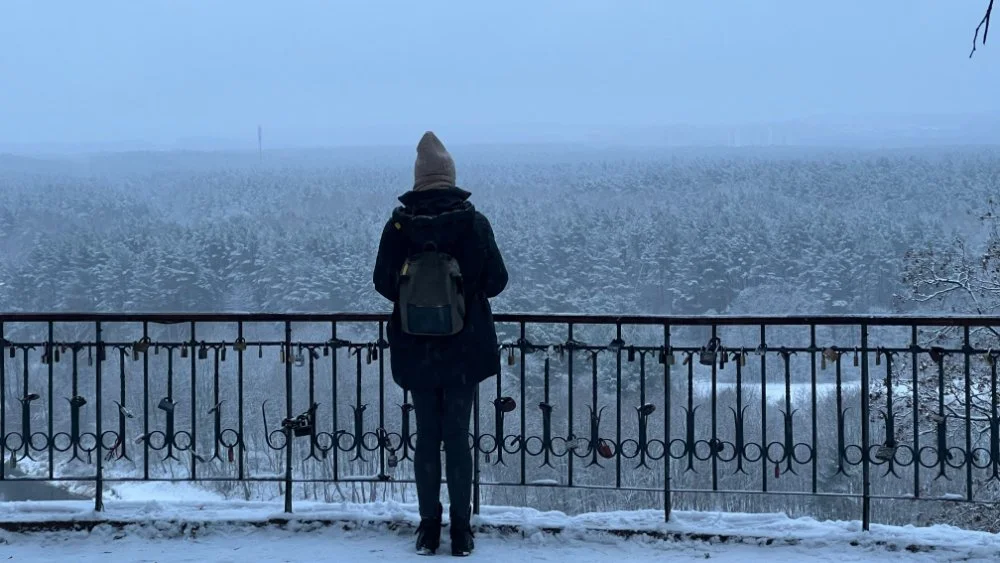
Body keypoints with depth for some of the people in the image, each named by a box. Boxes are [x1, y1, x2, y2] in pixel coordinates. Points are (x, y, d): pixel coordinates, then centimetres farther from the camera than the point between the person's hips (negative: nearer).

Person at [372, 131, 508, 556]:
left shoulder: (399, 224, -9)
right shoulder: (473, 222, -11)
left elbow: (383, 282, -1)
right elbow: (496, 280, -5)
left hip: (415, 350, 1)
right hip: (465, 349, -1)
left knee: (426, 437, 10)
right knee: (458, 437, 6)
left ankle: (429, 528, 14)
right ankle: (461, 530, 10)